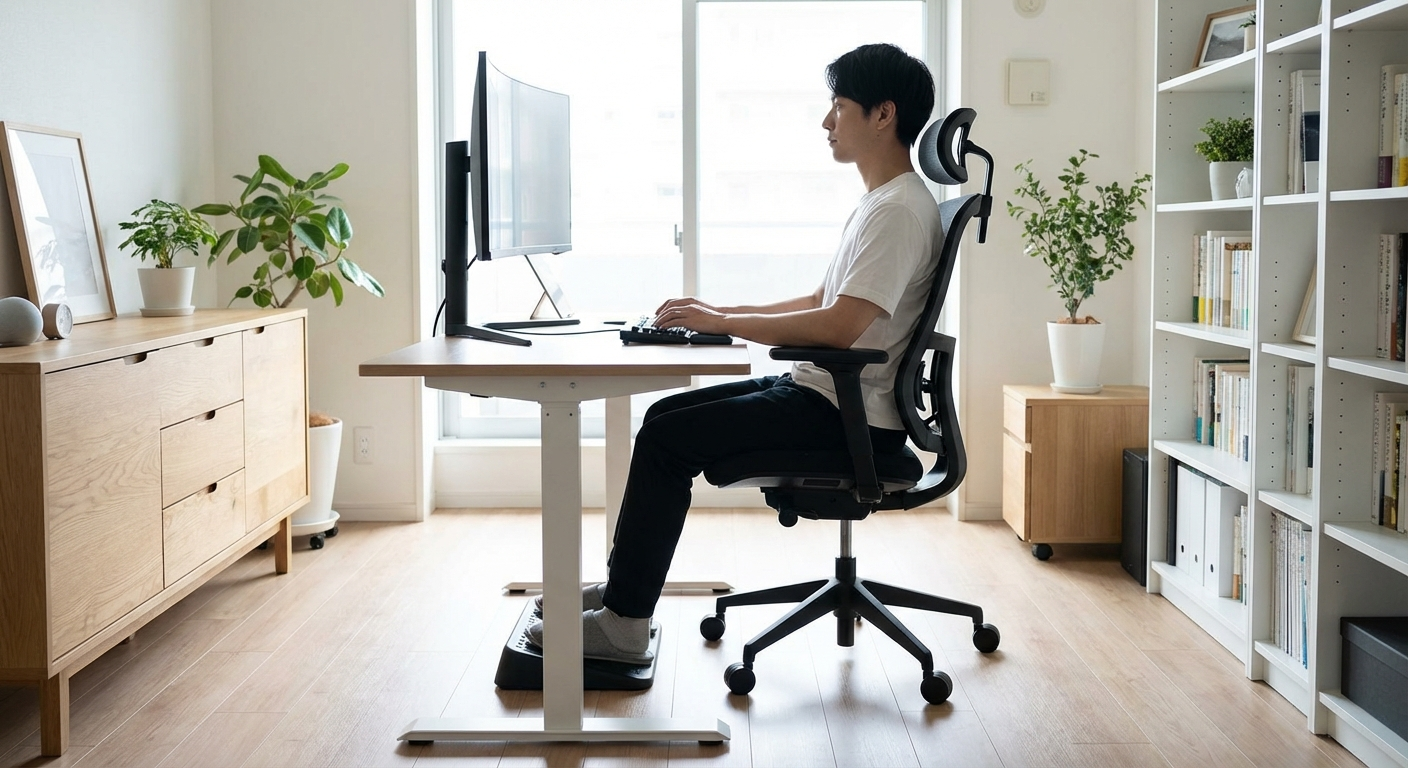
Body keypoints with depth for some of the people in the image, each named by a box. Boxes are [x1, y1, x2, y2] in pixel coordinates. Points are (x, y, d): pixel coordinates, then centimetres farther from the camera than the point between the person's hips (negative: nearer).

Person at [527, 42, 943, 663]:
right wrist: (721, 312, 11)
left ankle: (623, 627, -6)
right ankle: (624, 586, 15)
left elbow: (841, 326, -27)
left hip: (849, 412, -10)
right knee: (665, 415, 9)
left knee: (668, 439, -14)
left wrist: (721, 325, -19)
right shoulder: (878, 203, 17)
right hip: (821, 389, 10)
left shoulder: (900, 210, -17)